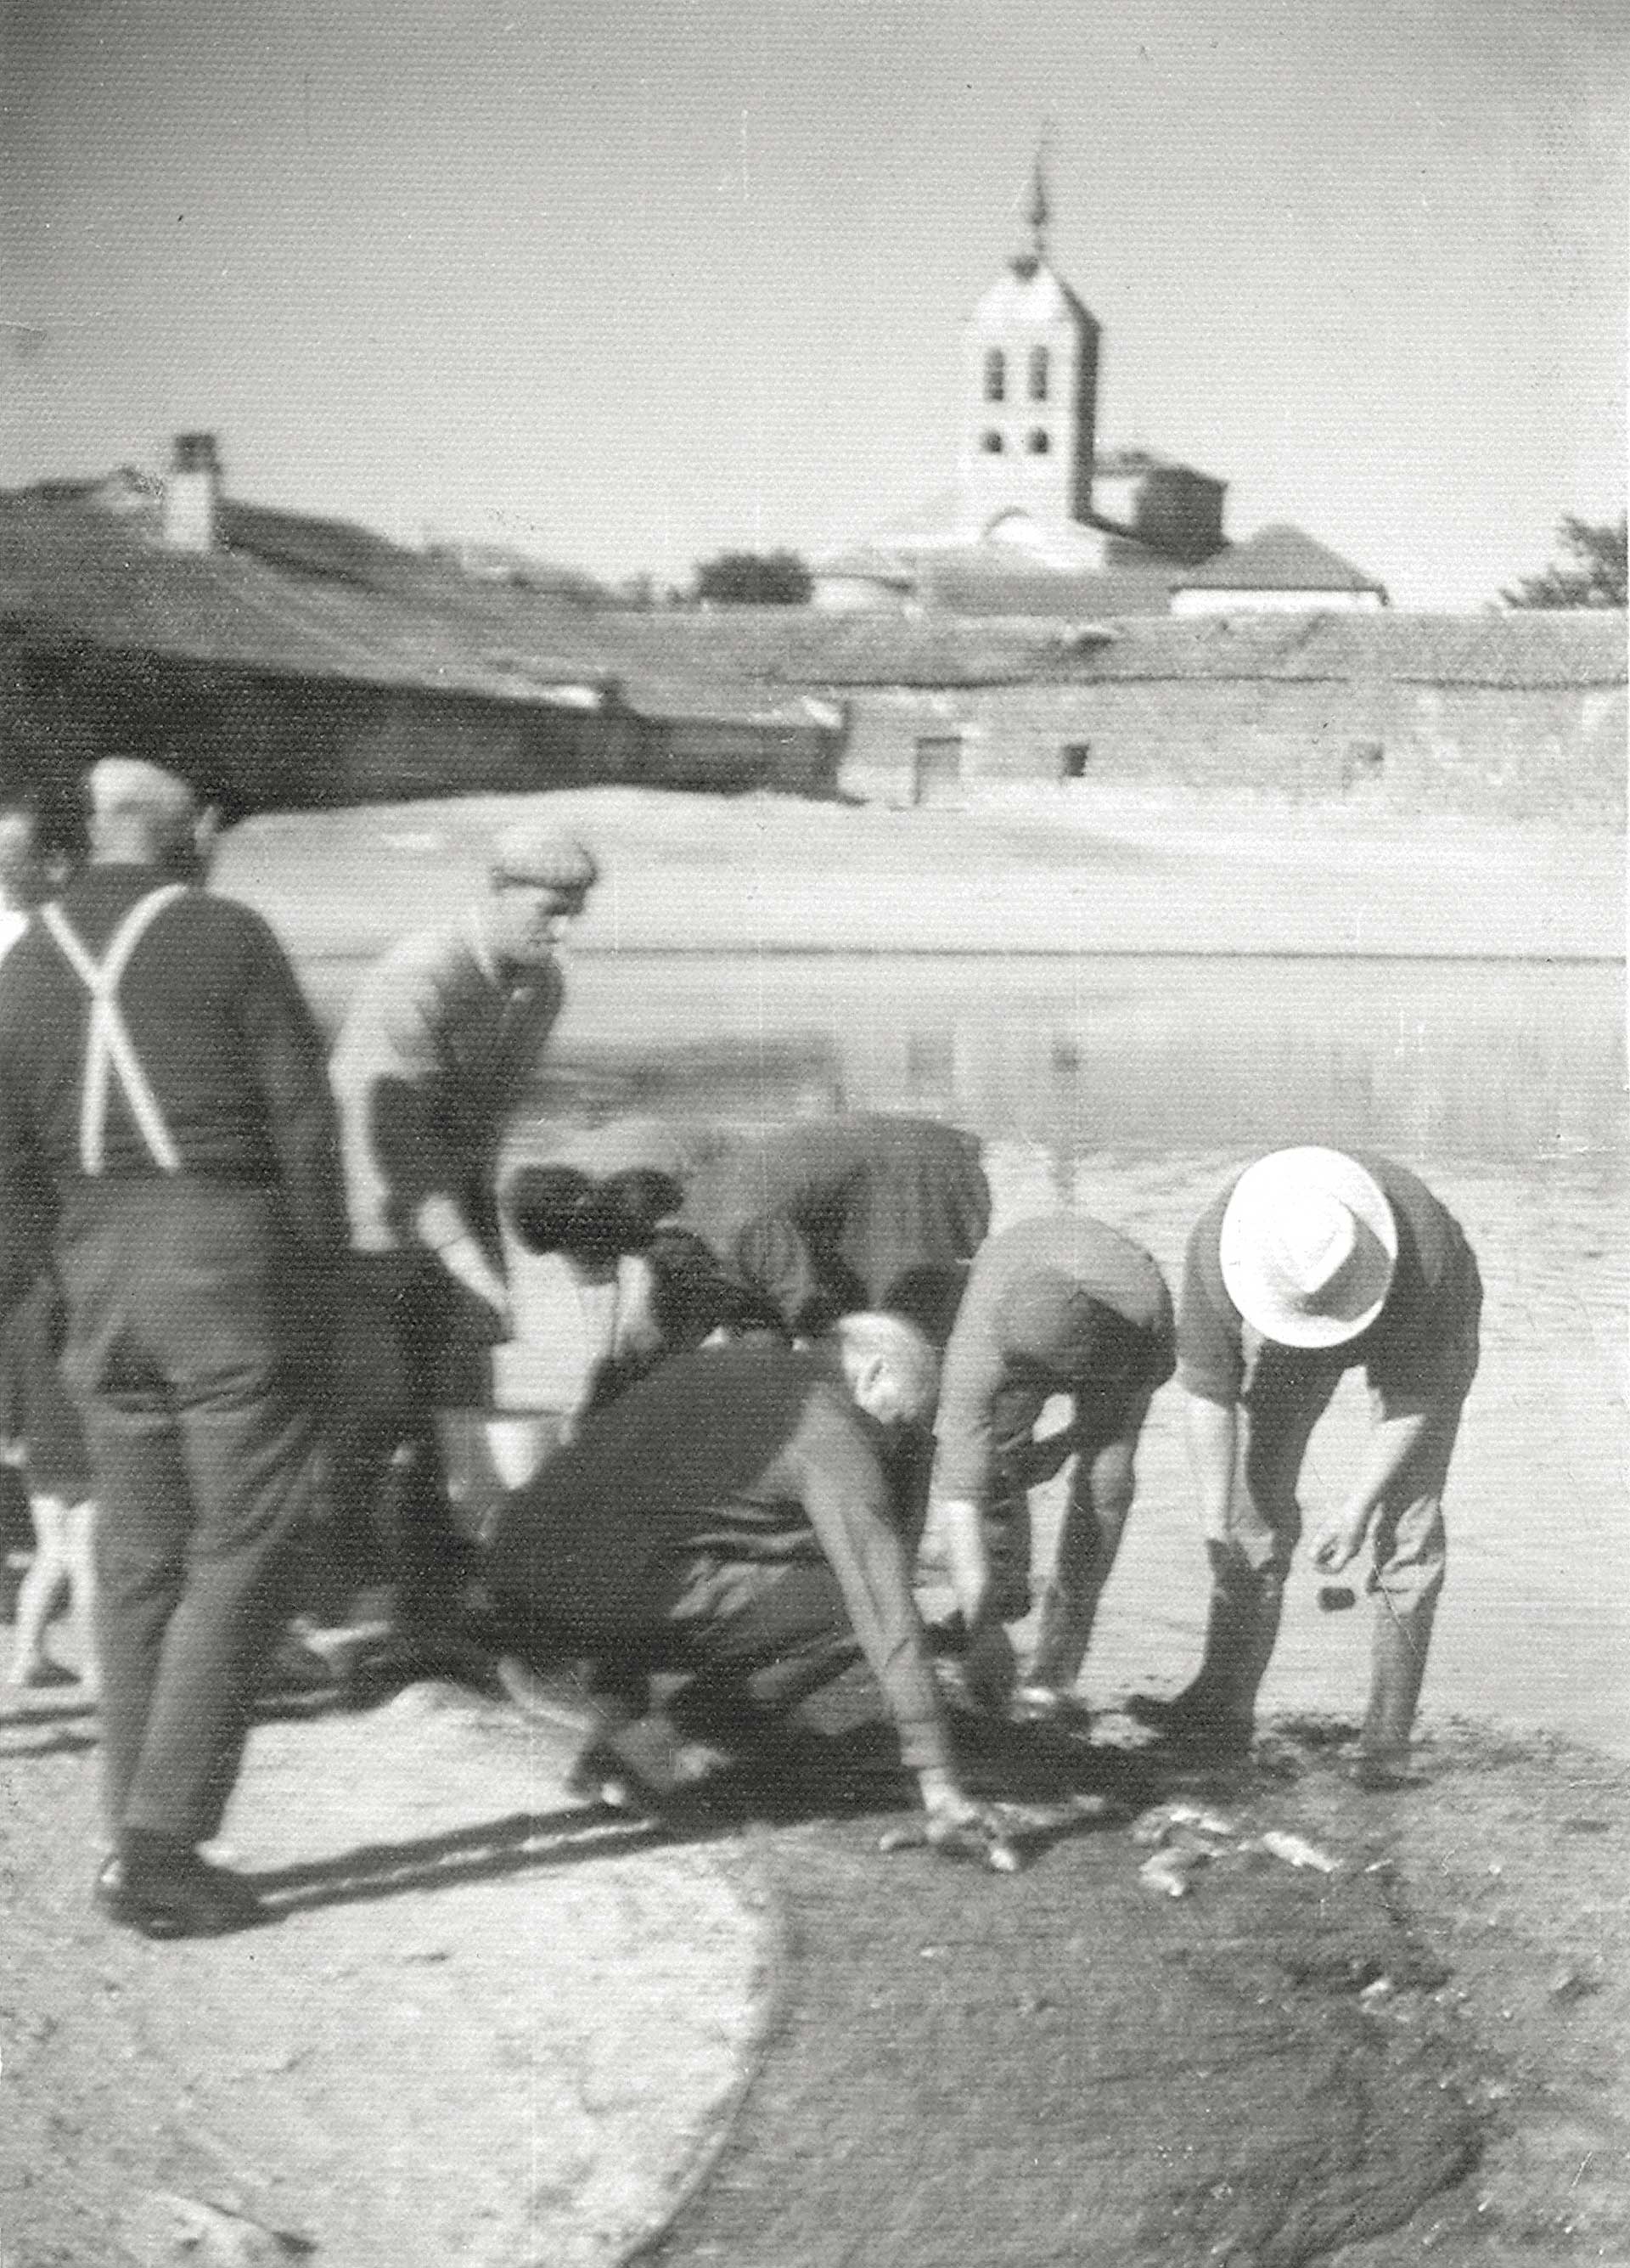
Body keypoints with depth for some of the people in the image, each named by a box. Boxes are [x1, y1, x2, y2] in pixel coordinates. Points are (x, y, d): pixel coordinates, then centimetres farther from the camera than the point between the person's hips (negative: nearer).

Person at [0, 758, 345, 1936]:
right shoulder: (228, 937, -3)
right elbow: (303, 1119, -5)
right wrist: (320, 1267, 4)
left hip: (101, 1278, 5)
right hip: (231, 1258, -5)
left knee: (141, 1564, 13)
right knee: (237, 1561, 0)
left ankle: (140, 1846, 16)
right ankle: (161, 1842, -5)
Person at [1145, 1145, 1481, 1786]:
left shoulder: (1428, 1251, -42)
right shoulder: (1217, 1247, -36)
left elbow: (1417, 1394, -28)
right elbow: (1206, 1388, -25)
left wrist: (1357, 1505, -28)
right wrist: (1215, 1527, -27)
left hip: (1421, 1334, -3)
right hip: (1289, 1347, 3)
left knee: (1406, 1523, -12)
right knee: (1256, 1493, -4)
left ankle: (1388, 1735, -9)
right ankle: (1224, 1703, 2)